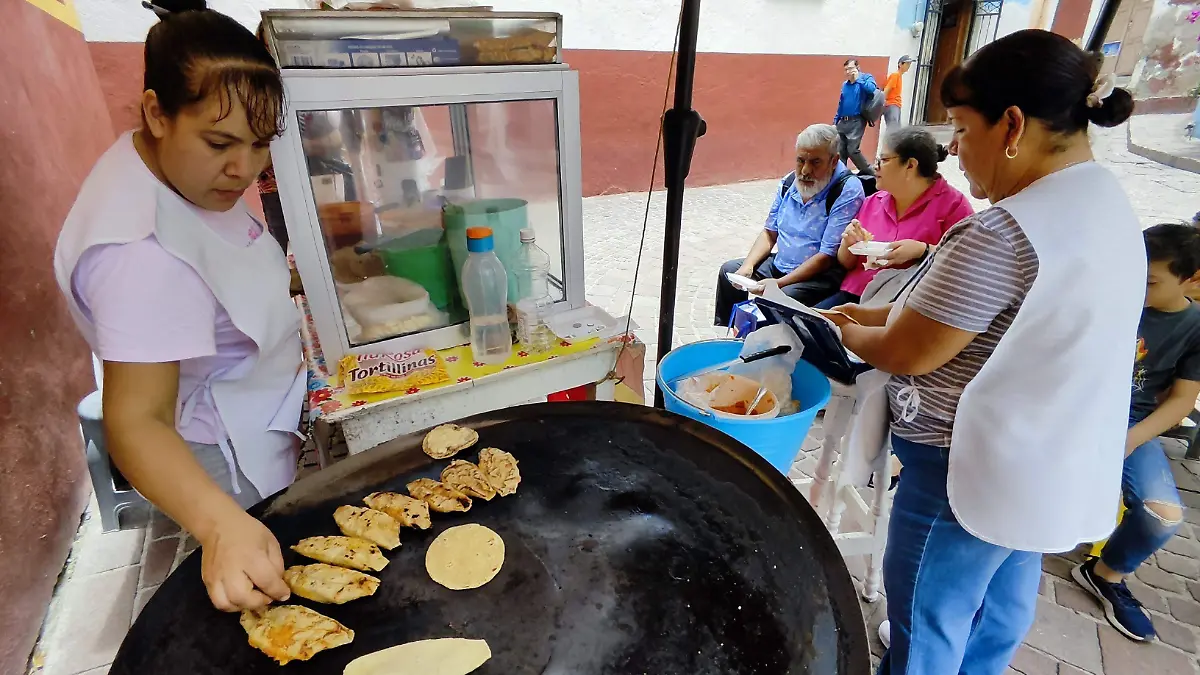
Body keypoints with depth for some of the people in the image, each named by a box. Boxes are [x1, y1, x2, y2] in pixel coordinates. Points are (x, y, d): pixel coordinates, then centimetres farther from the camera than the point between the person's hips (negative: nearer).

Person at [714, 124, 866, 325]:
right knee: (729, 270, 7)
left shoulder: (848, 192, -18)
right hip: (780, 264, 8)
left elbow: (827, 256, -23)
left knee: (782, 298, -35)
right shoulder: (789, 182, 4)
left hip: (821, 275, -7)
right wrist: (748, 266, -6)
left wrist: (779, 284, -28)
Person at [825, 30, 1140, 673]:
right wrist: (880, 312, 5)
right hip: (1059, 463, 9)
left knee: (926, 621, 12)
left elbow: (906, 354, -21)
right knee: (1001, 604, 28)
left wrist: (848, 331, -1)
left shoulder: (1002, 233, -28)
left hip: (977, 470, -9)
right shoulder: (1110, 202, 4)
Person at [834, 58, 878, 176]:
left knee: (852, 150, -11)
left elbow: (871, 89, -24)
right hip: (843, 122, 6)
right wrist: (835, 121, 16)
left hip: (856, 121, -6)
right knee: (840, 151, 4)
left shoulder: (866, 77, -2)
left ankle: (868, 172, 5)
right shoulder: (845, 84, 15)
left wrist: (858, 79, -14)